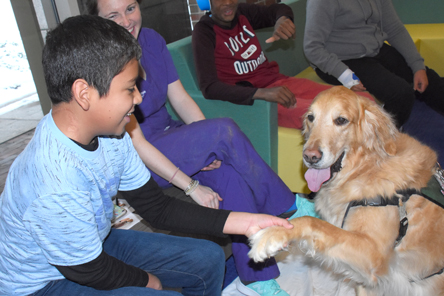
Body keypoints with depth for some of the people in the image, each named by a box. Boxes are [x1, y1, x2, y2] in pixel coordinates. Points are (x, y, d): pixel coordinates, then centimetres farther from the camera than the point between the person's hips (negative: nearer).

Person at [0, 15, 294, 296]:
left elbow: (158, 208, -6)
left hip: (93, 244, 7)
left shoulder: (109, 136, -13)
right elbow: (92, 272, -24)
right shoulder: (55, 184, -38)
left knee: (209, 259, 4)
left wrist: (245, 222, -11)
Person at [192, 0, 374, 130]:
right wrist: (262, 93, -32)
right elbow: (208, 87, -20)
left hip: (278, 82, 7)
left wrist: (282, 19, -2)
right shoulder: (204, 31, -8)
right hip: (253, 99, -7)